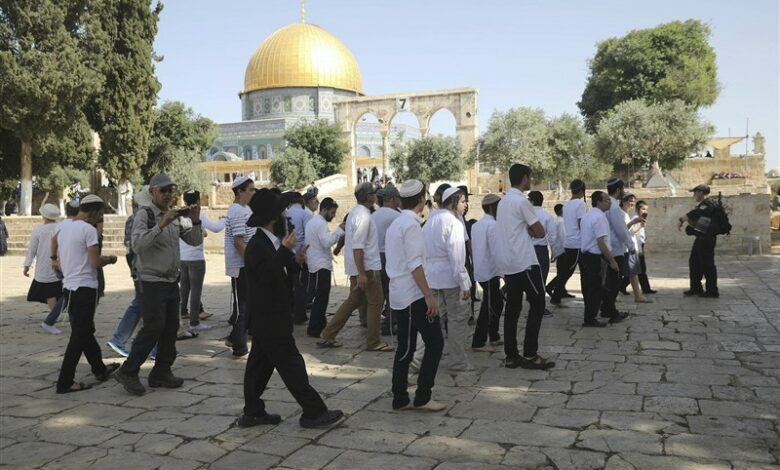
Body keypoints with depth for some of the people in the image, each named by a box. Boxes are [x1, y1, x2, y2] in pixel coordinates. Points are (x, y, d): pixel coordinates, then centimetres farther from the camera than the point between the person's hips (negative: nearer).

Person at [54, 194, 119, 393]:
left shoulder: (63, 228, 10)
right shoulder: (88, 229, -14)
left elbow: (57, 257, 16)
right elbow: (96, 262, -17)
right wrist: (110, 259, 1)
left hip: (68, 286, 9)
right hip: (85, 287, -9)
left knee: (86, 331, 19)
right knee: (80, 336, -1)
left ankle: (100, 369, 32)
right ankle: (65, 382, 2)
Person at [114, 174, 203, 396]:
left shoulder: (175, 216, 12)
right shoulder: (144, 215, -9)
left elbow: (195, 241, 11)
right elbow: (137, 244, -23)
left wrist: (196, 221, -6)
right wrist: (161, 225, -30)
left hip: (172, 282, 7)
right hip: (152, 282, -7)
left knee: (171, 328, 8)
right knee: (153, 328, -11)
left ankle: (161, 373, 17)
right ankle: (128, 371, 2)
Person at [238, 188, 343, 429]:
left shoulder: (269, 243, 12)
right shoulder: (257, 245, -18)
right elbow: (267, 275, -31)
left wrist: (294, 260, 3)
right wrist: (285, 250, -27)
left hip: (268, 316, 10)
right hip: (269, 318, -10)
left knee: (260, 363, 14)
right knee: (291, 363, -5)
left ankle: (253, 412, 23)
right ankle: (313, 412, 2)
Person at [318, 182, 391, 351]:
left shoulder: (355, 212, 12)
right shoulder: (363, 216, -18)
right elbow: (357, 247, -23)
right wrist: (361, 274, -24)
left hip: (357, 267, 10)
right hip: (367, 268, -10)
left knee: (353, 301, 15)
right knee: (375, 303, 2)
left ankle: (327, 336, 17)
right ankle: (373, 342, 10)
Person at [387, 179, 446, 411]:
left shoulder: (395, 224, 14)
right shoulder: (411, 224, -14)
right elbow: (415, 265, -21)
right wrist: (429, 296, -21)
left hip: (399, 295, 9)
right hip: (414, 295, -9)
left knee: (405, 348, 12)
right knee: (435, 343, -2)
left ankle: (400, 399, 16)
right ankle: (422, 398, 1)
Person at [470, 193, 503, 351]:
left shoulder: (477, 225, 12)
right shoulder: (492, 225, -16)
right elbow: (496, 251, -20)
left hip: (481, 270, 9)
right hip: (490, 272, -9)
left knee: (496, 304, 17)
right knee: (489, 307, -2)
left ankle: (494, 337, 24)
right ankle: (478, 342, 2)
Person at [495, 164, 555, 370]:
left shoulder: (503, 201, 16)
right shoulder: (522, 201, -12)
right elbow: (540, 232, -10)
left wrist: (526, 229, 5)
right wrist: (531, 229, 9)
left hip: (507, 264, 8)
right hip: (524, 262, -8)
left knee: (513, 308, 9)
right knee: (537, 304, 0)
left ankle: (511, 356, 9)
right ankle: (530, 355, 0)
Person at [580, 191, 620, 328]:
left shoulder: (587, 216, 14)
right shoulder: (600, 217, -17)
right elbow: (601, 242, -22)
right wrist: (612, 261, -18)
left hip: (584, 254, 10)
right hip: (595, 257, -10)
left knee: (588, 287, 16)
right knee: (596, 289, -1)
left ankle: (589, 317, 25)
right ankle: (590, 319, 5)